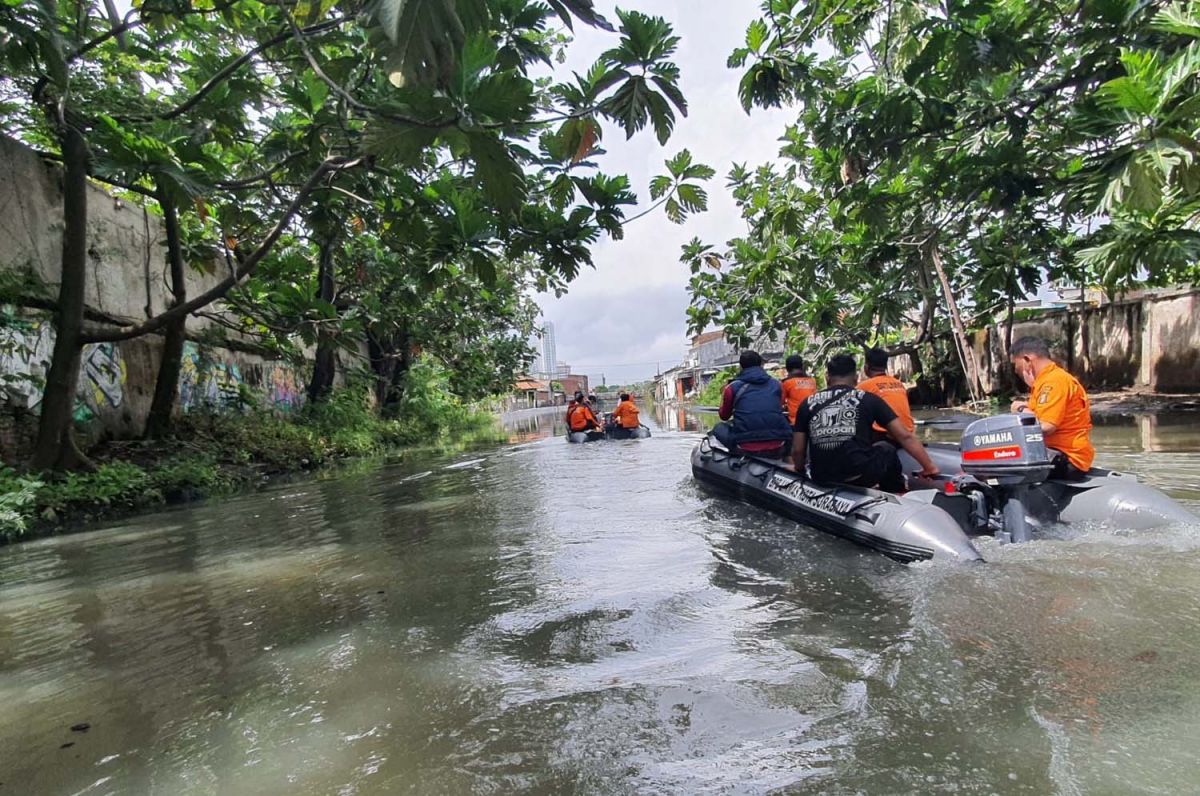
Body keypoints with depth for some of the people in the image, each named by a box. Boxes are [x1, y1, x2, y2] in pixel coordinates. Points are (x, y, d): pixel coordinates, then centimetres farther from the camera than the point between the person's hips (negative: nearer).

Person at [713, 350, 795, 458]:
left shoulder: (732, 387, 3)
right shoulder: (776, 384, 11)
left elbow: (724, 416, 19)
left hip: (744, 450, -2)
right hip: (777, 450, 2)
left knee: (719, 428, 24)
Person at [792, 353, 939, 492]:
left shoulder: (808, 403, 11)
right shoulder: (868, 399, 9)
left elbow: (797, 450, 9)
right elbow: (905, 436, 6)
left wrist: (800, 473, 26)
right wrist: (930, 467, 14)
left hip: (821, 481, 1)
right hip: (860, 475, -1)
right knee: (887, 450, 28)